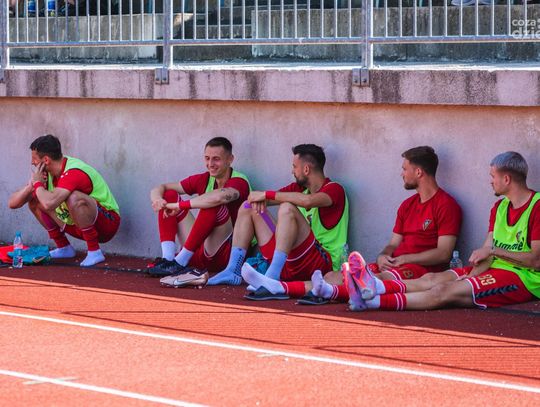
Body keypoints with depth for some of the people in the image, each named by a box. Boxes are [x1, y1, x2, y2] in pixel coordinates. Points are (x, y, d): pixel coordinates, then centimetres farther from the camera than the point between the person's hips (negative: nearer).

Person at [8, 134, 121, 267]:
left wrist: (38, 184, -24)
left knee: (74, 198, -37)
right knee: (34, 200, 6)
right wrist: (32, 184, -19)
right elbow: (13, 203, -1)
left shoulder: (73, 173, -27)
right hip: (79, 226, 9)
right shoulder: (46, 172, -1)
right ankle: (64, 248, 11)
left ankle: (94, 252, -25)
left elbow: (49, 204, -44)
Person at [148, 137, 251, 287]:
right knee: (170, 195, 0)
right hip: (199, 253, 7)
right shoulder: (204, 180, 7)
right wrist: (157, 199, -19)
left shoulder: (238, 182, -12)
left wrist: (180, 205, -29)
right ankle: (167, 259, -19)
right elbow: (160, 188, 6)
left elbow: (217, 197, -37)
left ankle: (180, 263, -26)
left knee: (214, 205, -30)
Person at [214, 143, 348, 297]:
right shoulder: (300, 187, 17)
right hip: (289, 264, 8)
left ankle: (272, 278, -41)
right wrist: (259, 197, -10)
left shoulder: (334, 189, -6)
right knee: (248, 208, 11)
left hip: (322, 262, -8)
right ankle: (233, 271, -4)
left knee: (287, 208, -30)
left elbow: (307, 200, -29)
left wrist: (267, 194, -20)